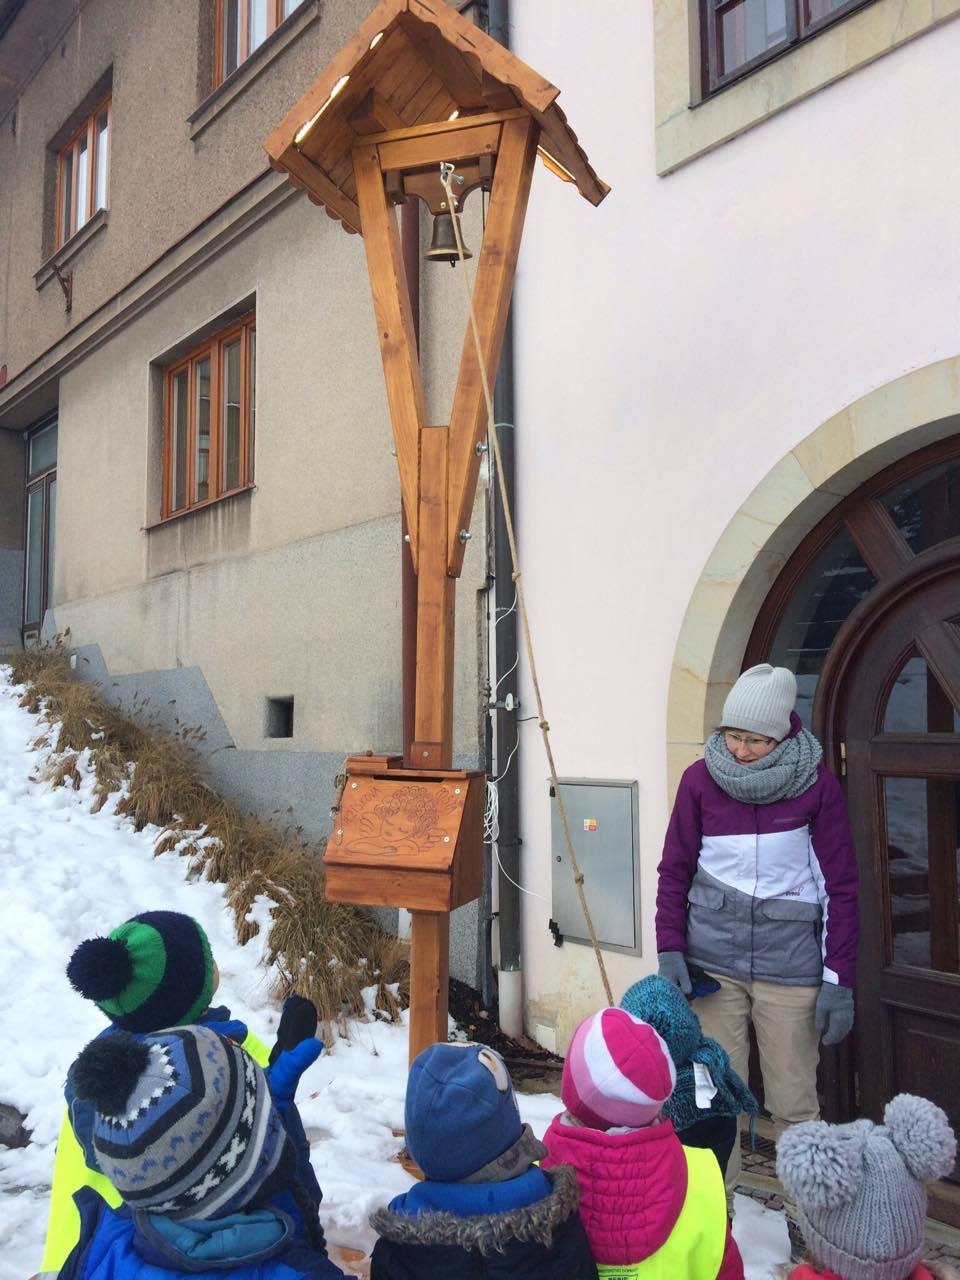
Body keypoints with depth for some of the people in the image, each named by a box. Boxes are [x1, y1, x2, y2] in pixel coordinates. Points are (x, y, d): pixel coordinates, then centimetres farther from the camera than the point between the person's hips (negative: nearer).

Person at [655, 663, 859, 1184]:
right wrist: (669, 951, -2)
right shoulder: (700, 779, -1)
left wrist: (839, 980, -4)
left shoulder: (817, 785, -4)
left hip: (789, 963, -1)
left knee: (794, 1102, 6)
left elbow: (840, 886, -1)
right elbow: (674, 871, 6)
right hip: (711, 959, 1)